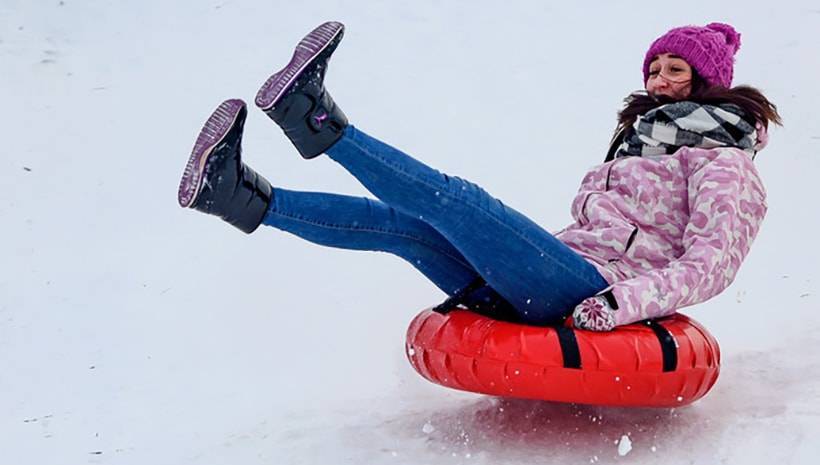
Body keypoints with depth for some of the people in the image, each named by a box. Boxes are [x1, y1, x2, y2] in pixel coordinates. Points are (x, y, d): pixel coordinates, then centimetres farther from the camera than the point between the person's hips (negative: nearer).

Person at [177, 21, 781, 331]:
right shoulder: (643, 142, 30)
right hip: (543, 295, 8)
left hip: (590, 295, -8)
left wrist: (624, 302, -24)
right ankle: (247, 199, -13)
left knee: (453, 197, -25)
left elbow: (711, 265, -11)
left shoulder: (720, 159, 3)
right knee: (400, 222, -6)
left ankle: (320, 124, -25)